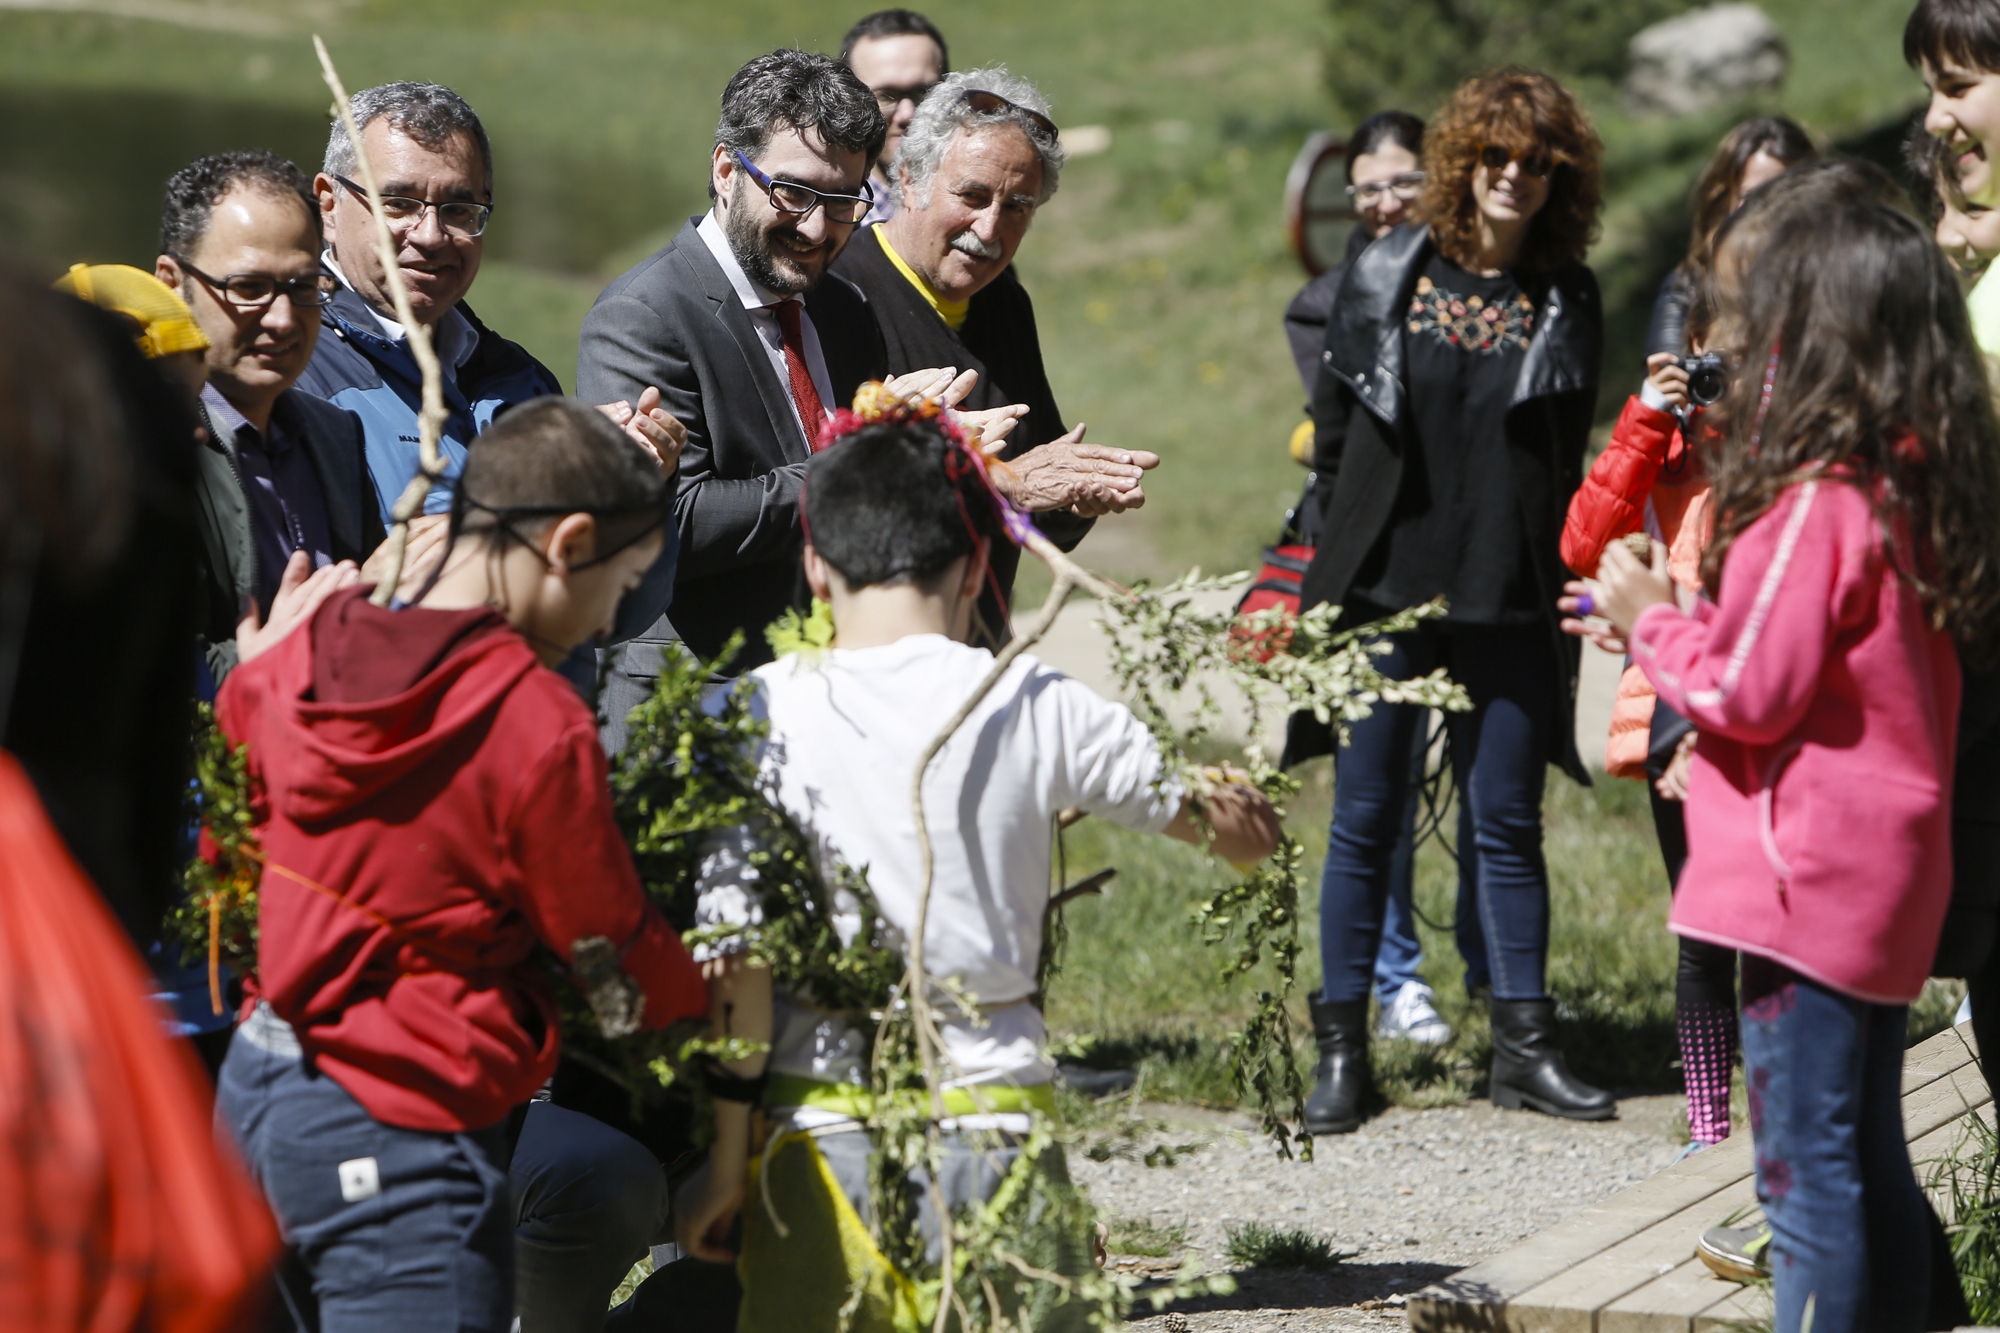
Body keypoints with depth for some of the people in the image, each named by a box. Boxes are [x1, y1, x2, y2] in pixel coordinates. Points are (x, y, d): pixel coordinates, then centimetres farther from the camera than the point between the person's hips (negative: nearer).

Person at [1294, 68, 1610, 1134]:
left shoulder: (1568, 301, 5)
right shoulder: (1387, 276, 3)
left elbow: (1566, 457, 11)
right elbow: (1333, 422, 11)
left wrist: (1536, 558, 6)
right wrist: (1350, 541, 11)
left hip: (1508, 605, 1)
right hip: (1385, 590, -1)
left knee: (1507, 824, 4)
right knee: (1366, 819, 2)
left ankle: (1523, 1045, 11)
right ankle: (1341, 1048, 9)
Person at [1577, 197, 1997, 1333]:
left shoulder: (1816, 503, -18)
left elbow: (1750, 691, -17)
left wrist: (1651, 620, 0)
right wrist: (1682, 621, 15)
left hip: (1811, 880, -9)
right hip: (1891, 872, 9)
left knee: (1808, 1169, -5)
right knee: (1871, 1168, 15)